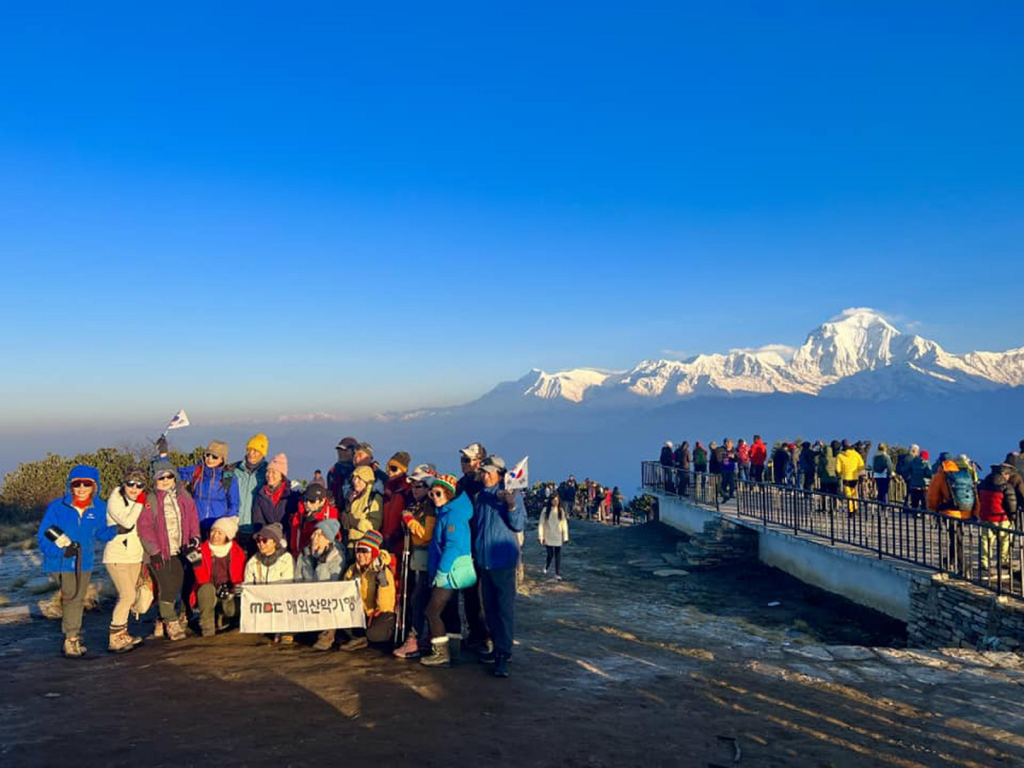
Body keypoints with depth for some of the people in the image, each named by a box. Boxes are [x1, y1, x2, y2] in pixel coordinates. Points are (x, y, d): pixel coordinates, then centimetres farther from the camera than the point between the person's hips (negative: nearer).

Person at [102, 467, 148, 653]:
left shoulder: (140, 502, 10)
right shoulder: (115, 500, -11)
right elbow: (127, 522, -26)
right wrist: (139, 503, -19)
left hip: (135, 556, 7)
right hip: (117, 556, -7)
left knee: (126, 597, 11)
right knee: (128, 595, -15)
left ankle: (122, 634, 21)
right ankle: (114, 640, -8)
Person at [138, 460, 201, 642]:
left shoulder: (183, 495, 9)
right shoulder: (151, 500, -6)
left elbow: (193, 517, 11)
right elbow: (144, 527, -9)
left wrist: (194, 538, -2)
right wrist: (154, 551, -12)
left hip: (180, 551, 5)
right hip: (161, 553, -5)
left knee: (176, 586, 8)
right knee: (166, 587, -8)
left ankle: (162, 622, 21)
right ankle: (171, 624, 1)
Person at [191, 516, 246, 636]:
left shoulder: (238, 552, 2)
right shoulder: (203, 549, -2)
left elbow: (241, 577, 8)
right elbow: (202, 579, -9)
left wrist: (232, 587, -11)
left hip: (229, 594, 1)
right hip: (208, 594, -1)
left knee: (236, 607, -29)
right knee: (207, 588, -34)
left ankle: (221, 615, 10)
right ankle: (207, 628, -21)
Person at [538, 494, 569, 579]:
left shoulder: (561, 511, 0)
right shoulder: (545, 510, -5)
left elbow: (564, 524, 4)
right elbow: (541, 524, -2)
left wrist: (565, 537, 3)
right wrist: (540, 536, -5)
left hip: (558, 537, 1)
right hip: (548, 537, -1)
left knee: (558, 556, 0)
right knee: (550, 555, 3)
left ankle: (558, 574, 8)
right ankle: (546, 567, 33)